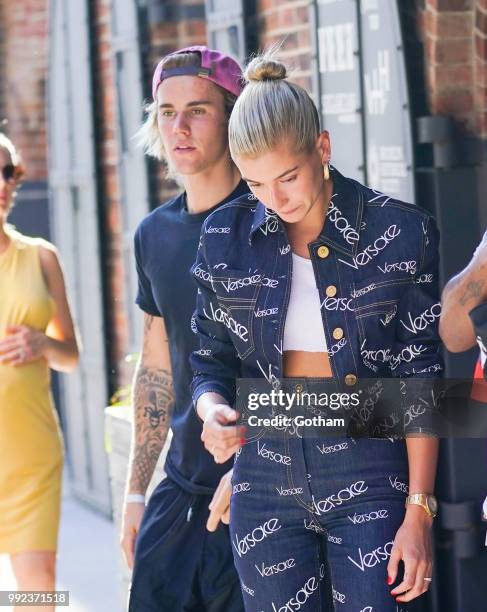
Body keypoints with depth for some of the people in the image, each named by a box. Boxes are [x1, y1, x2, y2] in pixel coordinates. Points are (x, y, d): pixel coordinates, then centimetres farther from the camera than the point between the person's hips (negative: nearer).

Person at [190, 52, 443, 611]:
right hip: (267, 482, 3)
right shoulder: (226, 237, 3)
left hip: (369, 480, -2)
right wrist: (214, 410, -13)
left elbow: (420, 381, -4)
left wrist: (419, 513, -9)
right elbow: (210, 361, 11)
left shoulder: (399, 232, -5)